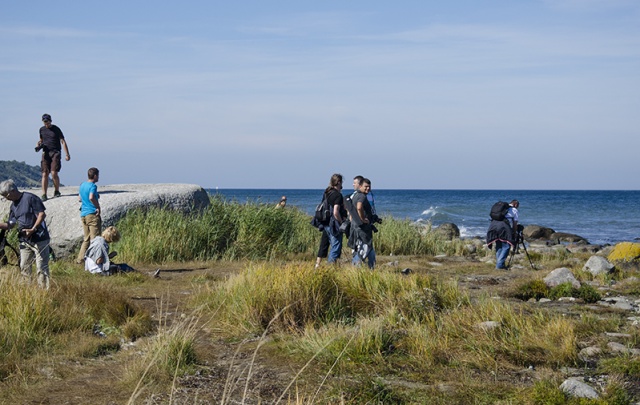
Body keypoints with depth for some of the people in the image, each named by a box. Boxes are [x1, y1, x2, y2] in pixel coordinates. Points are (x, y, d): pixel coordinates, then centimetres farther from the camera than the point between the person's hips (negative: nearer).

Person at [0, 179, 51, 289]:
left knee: (42, 267, -6)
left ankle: (44, 289, -3)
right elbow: (10, 224, 17)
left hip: (39, 239, -8)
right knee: (24, 268, 10)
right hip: (24, 241, 8)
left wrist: (33, 229, -21)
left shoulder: (30, 198, -11)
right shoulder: (13, 205, 13)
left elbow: (42, 214, -14)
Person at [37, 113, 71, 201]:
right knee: (45, 174, -5)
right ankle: (44, 195, -5)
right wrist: (39, 144, 2)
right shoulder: (42, 129, 12)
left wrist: (67, 154, -10)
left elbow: (63, 142, -3)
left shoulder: (56, 129, -1)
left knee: (54, 173, -15)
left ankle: (57, 191, 6)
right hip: (45, 153, 4)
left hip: (55, 152, -4)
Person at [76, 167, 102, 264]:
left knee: (86, 239, 15)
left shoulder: (82, 185, 13)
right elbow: (91, 197, -30)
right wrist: (98, 207, -17)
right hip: (92, 214, -8)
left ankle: (80, 259, 12)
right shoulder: (93, 186, -12)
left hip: (83, 215, 8)